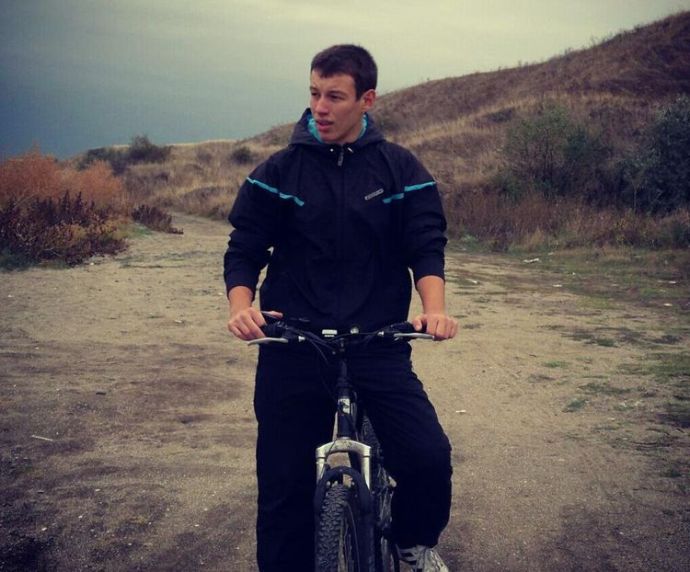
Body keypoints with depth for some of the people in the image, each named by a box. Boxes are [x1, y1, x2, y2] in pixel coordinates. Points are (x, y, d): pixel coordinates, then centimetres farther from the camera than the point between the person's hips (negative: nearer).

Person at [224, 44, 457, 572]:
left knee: (430, 457, -15)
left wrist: (434, 307, -20)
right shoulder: (280, 171, 3)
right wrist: (241, 305, -15)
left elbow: (426, 245, -1)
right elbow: (244, 249, 4)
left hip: (379, 345, 0)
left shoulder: (400, 168, 4)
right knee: (284, 486, 2)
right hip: (292, 347, 1)